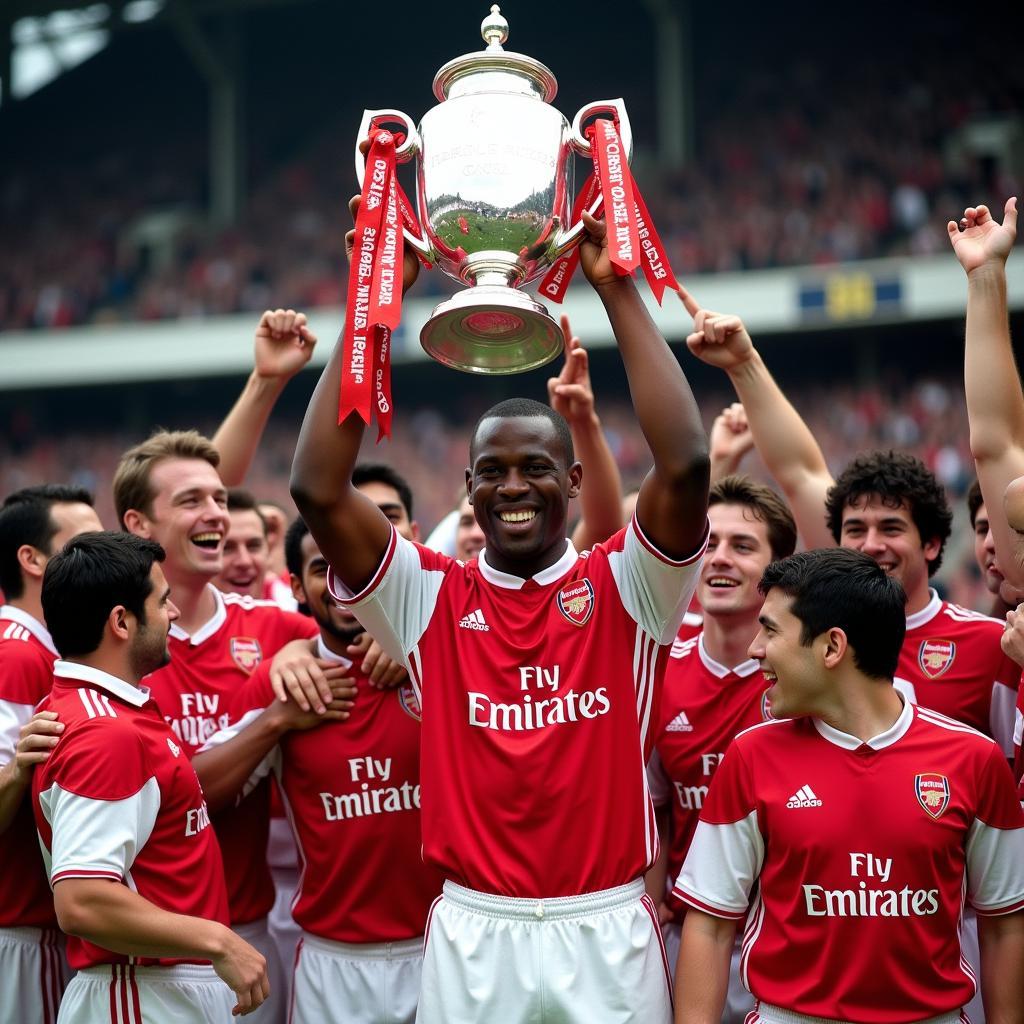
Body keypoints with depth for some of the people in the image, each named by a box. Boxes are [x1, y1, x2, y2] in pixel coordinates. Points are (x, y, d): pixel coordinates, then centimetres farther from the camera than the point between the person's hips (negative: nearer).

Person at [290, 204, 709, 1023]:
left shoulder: (625, 589, 0)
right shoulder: (432, 598, 3)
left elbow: (686, 465, -16)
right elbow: (318, 488, -8)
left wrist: (617, 289, -16)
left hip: (606, 934, -1)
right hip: (473, 937, 1)